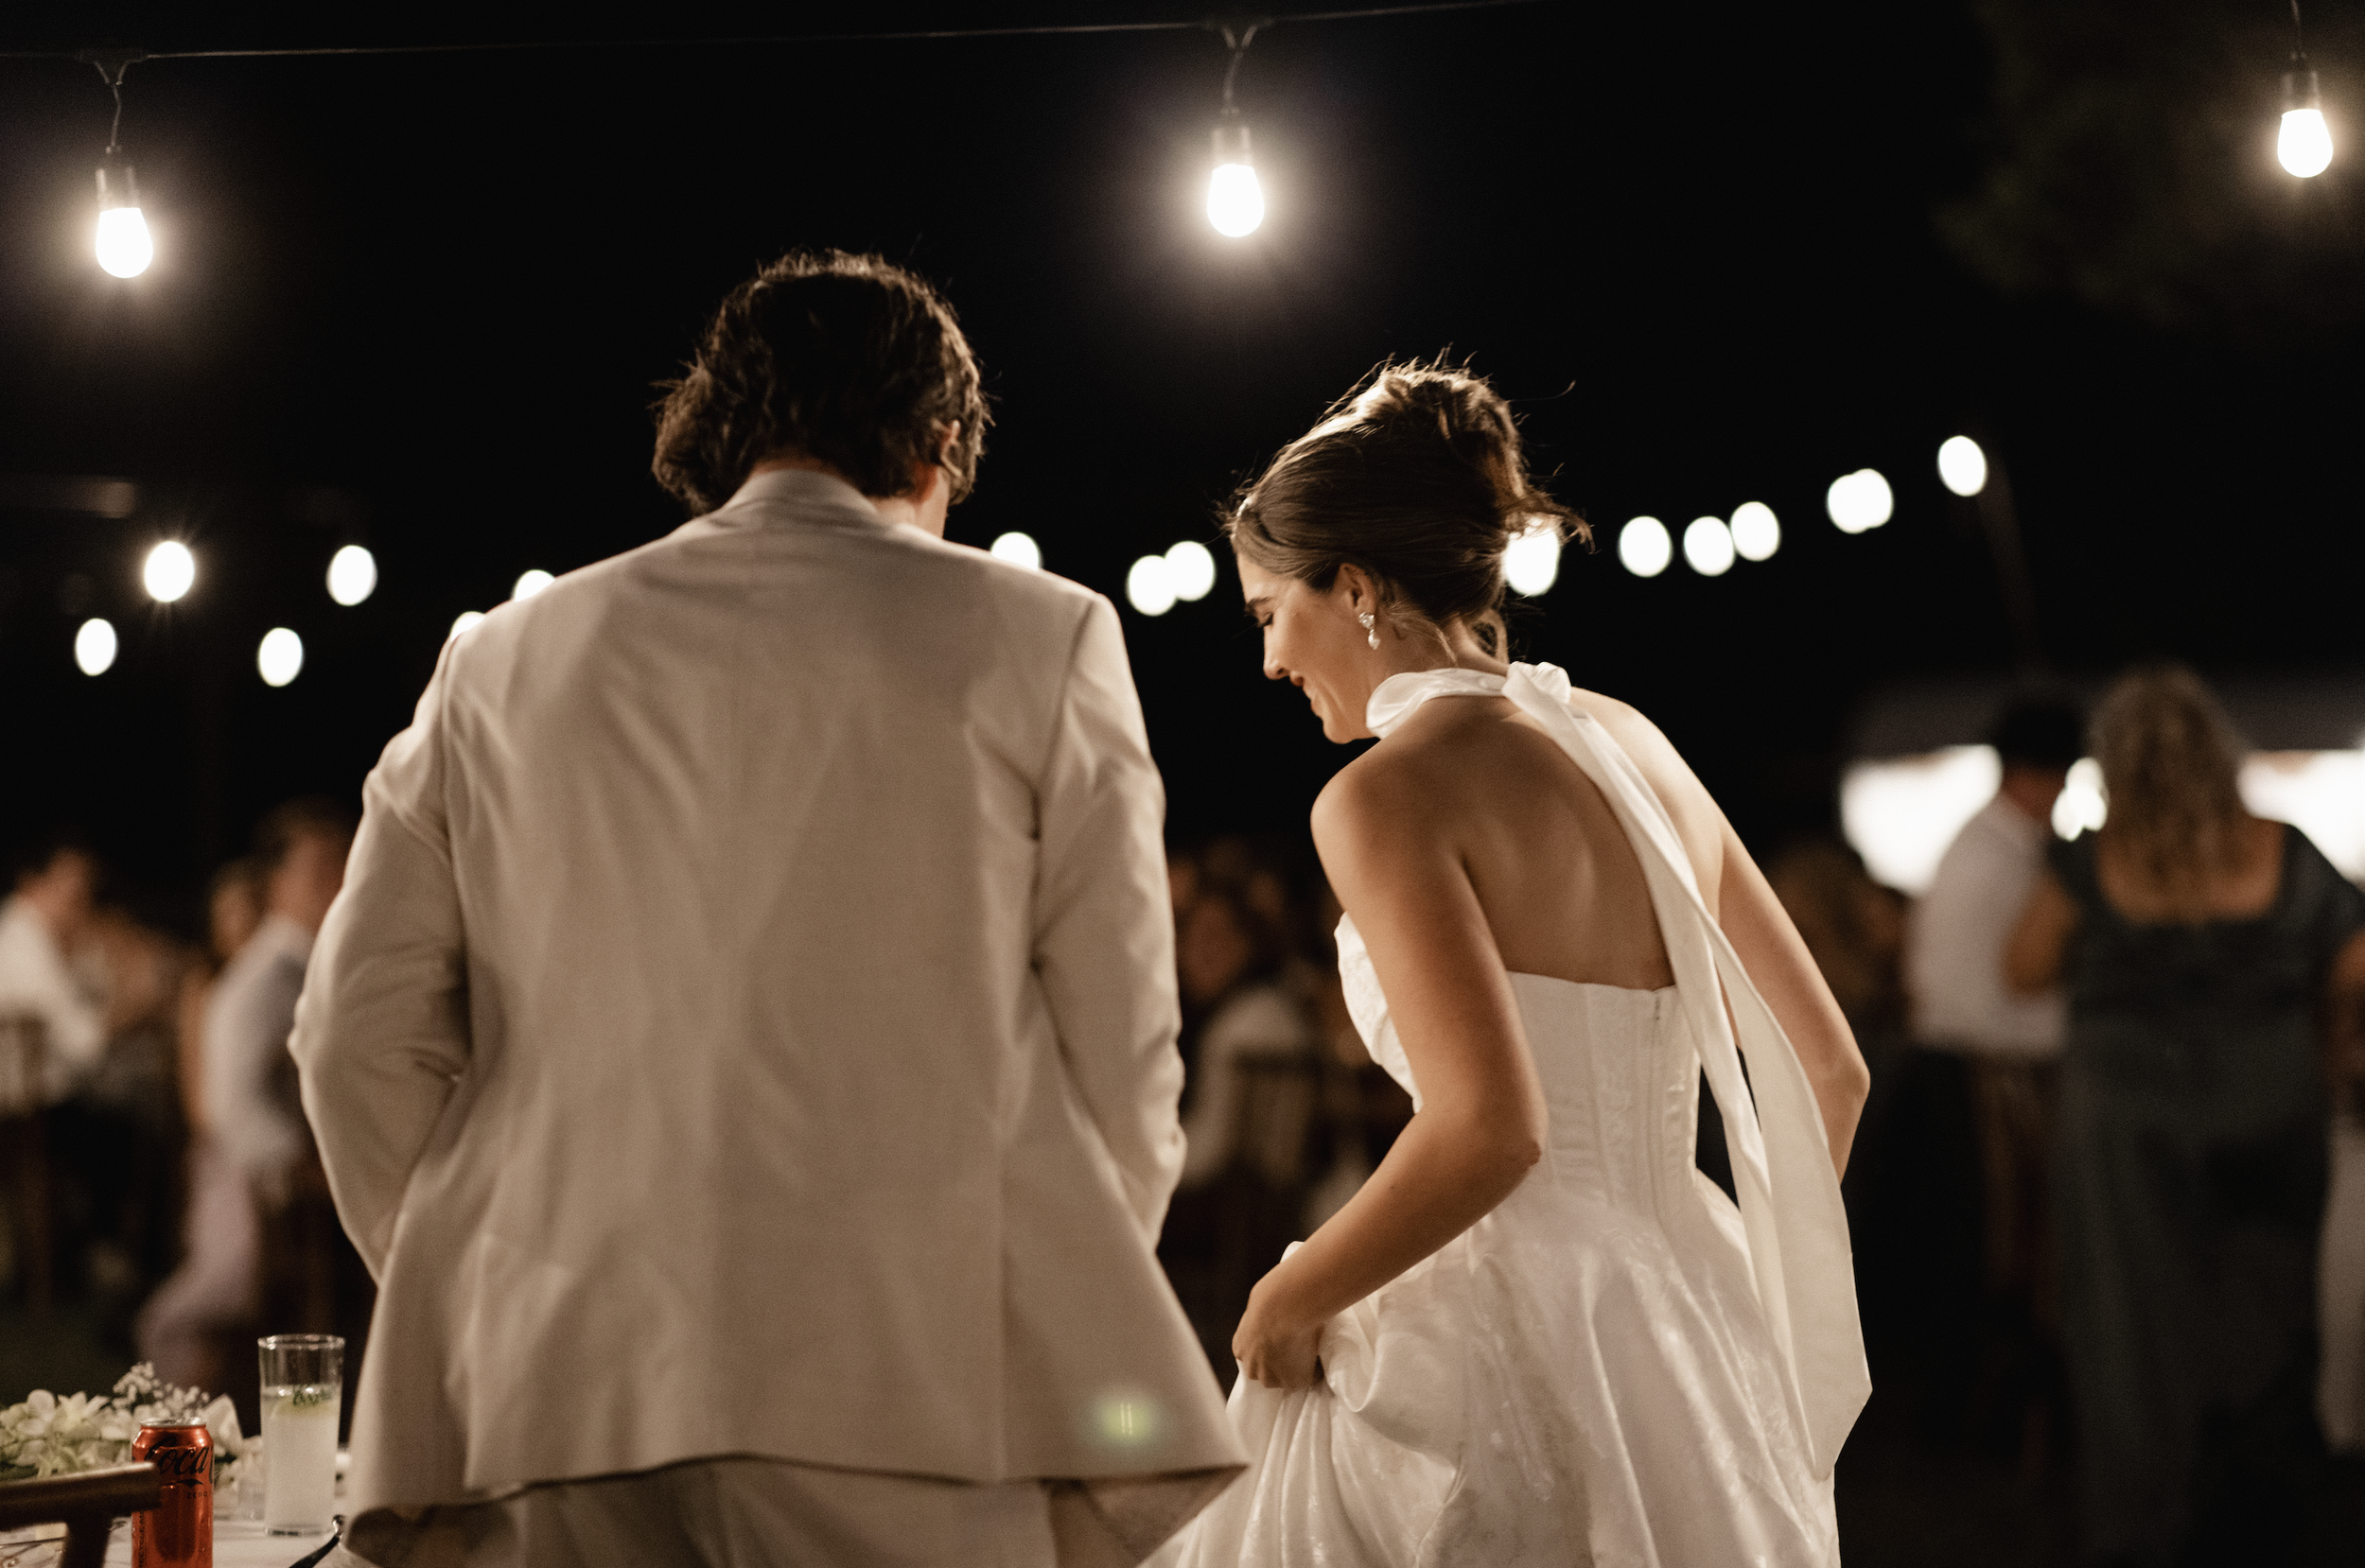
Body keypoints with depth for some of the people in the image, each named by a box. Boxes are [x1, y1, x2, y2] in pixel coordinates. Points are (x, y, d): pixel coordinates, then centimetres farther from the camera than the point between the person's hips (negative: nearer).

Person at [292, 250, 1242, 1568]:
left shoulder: (508, 657, 13)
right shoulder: (1034, 636, 5)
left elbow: (361, 1039, 10)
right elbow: (1122, 1059, 5)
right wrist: (1072, 1323, 18)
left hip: (572, 1394, 3)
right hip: (922, 1396, -3)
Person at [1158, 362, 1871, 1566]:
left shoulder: (1386, 794, -12)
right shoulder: (1632, 747, 10)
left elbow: (1489, 1130, -24)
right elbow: (1827, 1070, 14)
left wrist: (1287, 1304, -10)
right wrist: (1737, 1310, 23)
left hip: (1505, 1343, -7)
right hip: (1685, 1327, 8)